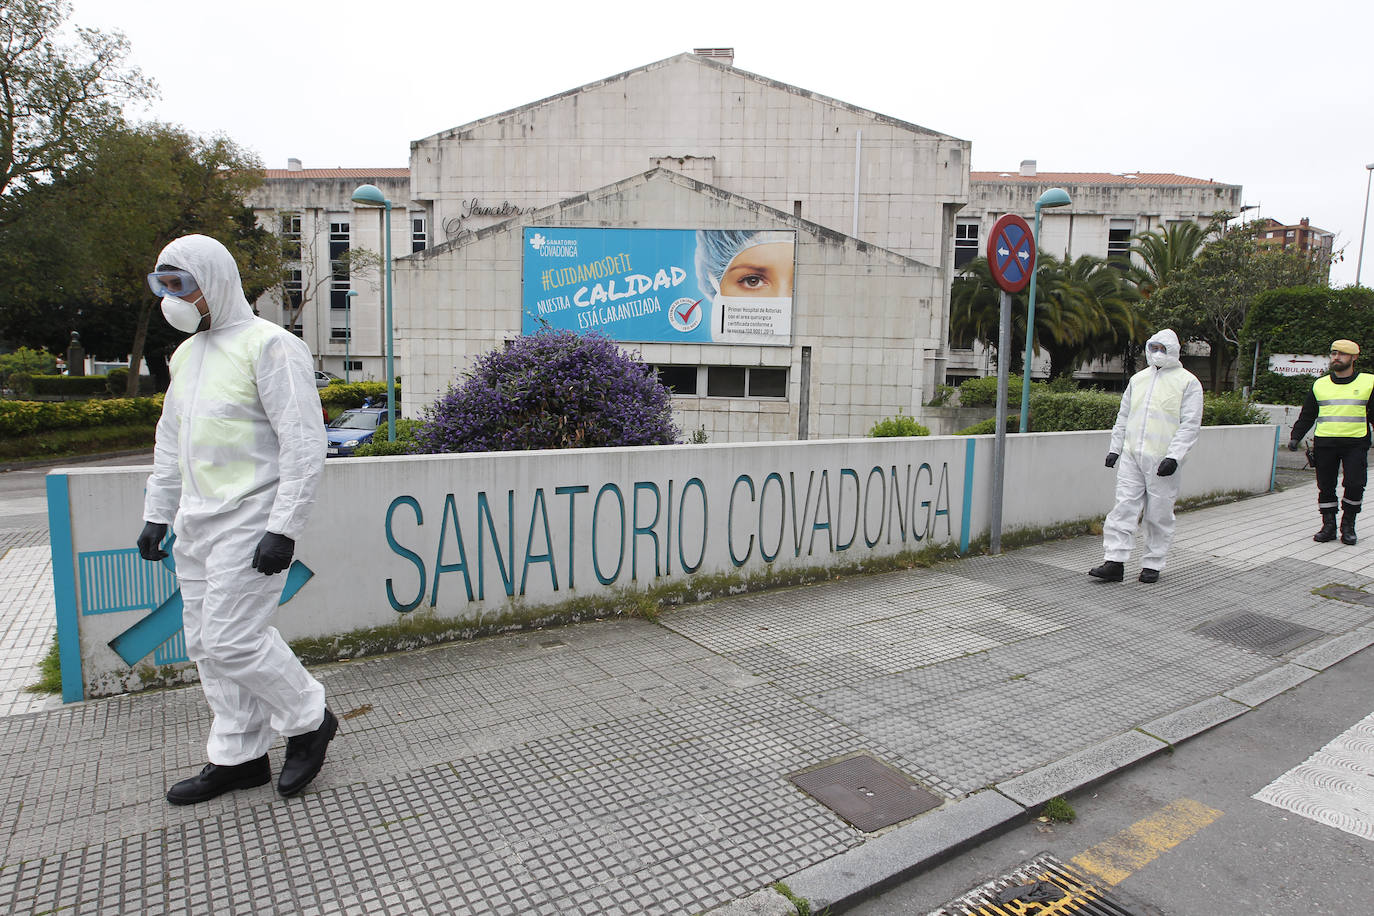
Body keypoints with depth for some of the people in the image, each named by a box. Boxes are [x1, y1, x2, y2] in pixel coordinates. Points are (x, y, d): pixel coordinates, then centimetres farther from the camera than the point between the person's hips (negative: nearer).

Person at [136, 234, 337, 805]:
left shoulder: (269, 345, -11)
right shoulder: (186, 354, 17)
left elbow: (304, 443, -17)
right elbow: (170, 442, 25)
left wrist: (284, 528, -20)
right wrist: (156, 516, 21)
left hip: (250, 523, -9)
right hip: (196, 523, 9)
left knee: (233, 639, -10)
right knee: (207, 644, 11)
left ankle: (310, 720, 13)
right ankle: (238, 758, 23)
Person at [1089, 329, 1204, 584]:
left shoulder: (1188, 382, 1)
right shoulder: (1138, 379, 16)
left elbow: (1190, 424, -6)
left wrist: (1174, 457, -16)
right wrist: (1115, 448, 13)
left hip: (1162, 460, -4)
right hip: (1131, 456, 4)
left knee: (1159, 514, 3)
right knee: (1123, 507, -3)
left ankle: (1153, 565, 15)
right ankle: (1114, 562, -4)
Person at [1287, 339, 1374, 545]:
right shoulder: (1320, 385, 11)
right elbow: (1307, 416, 14)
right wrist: (1295, 437, 2)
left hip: (1356, 444, -2)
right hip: (1324, 444, 2)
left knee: (1354, 485, -9)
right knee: (1325, 487, 3)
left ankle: (1348, 526, 9)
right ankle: (1328, 526, 14)